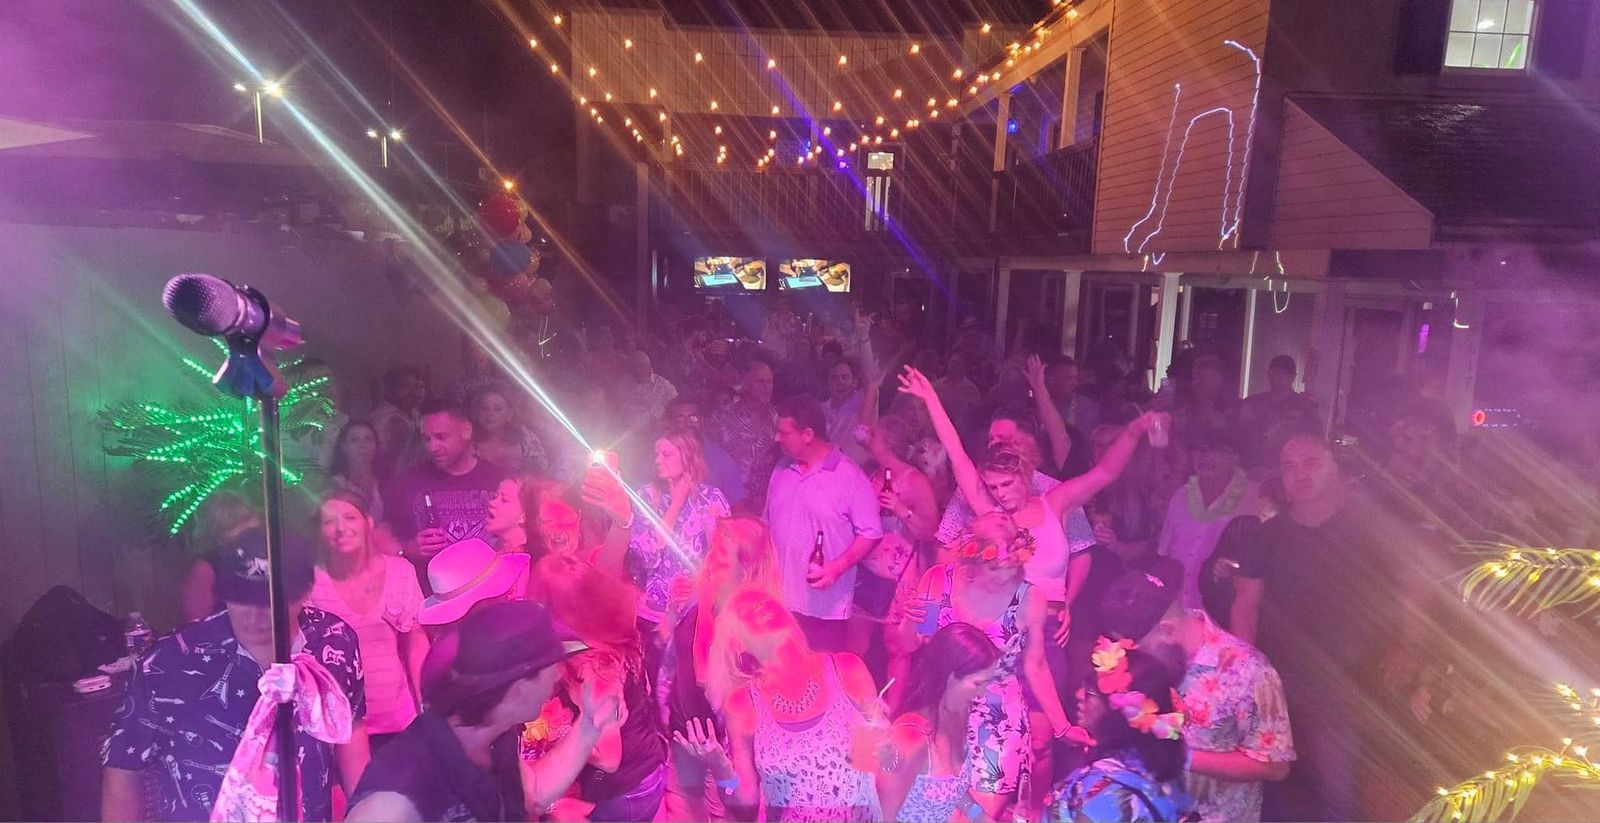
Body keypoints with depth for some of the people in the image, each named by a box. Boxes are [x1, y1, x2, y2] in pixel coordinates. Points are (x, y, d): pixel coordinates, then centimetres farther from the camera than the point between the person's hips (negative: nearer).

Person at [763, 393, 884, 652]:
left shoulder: (850, 477, -11)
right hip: (777, 599, 5)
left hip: (824, 605, -5)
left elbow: (871, 533, -9)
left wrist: (838, 567, -22)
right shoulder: (782, 470, 8)